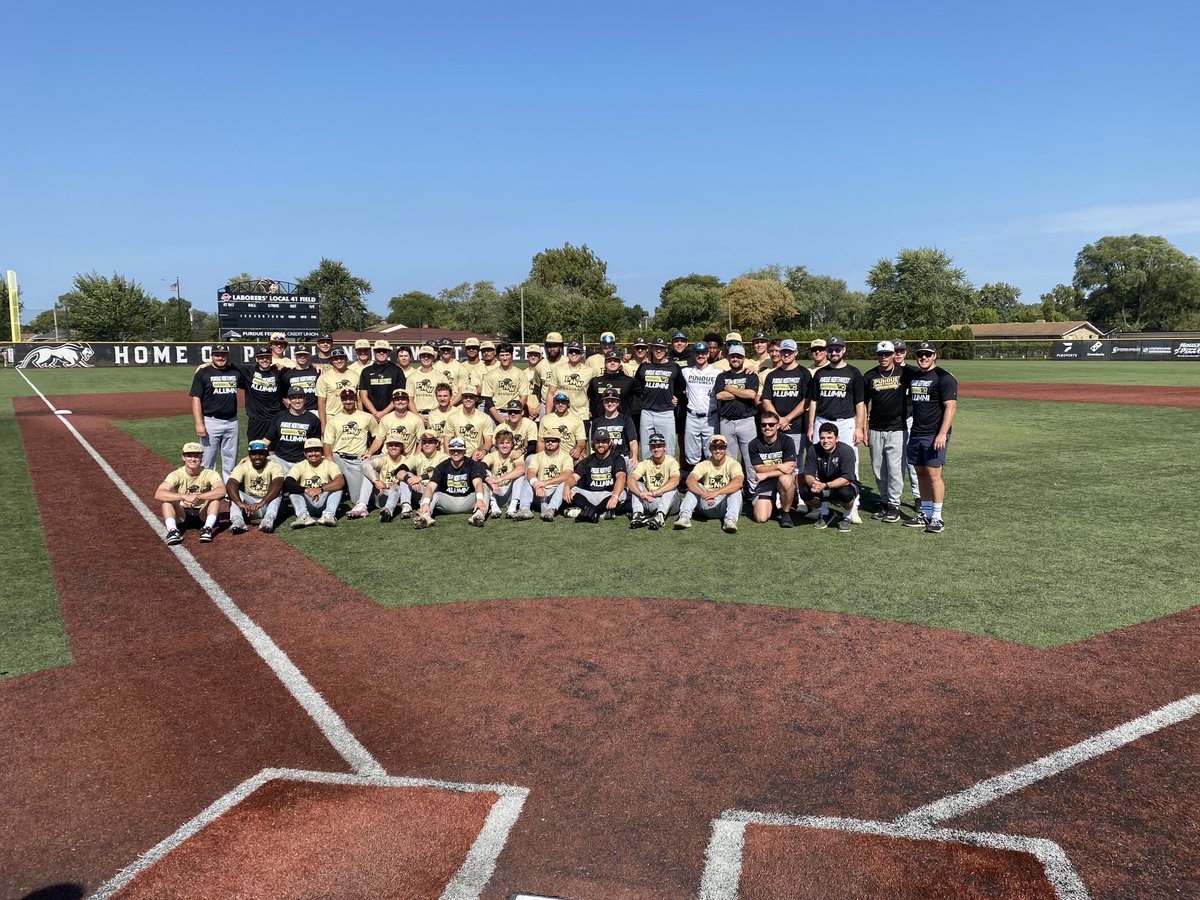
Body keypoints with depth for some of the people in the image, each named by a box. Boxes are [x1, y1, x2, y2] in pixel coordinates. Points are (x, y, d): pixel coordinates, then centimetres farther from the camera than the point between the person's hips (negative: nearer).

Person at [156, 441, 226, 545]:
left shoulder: (209, 474, -14)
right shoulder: (177, 475, -14)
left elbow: (222, 490, -35)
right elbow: (158, 494, -31)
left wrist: (198, 496, -44)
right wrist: (184, 496, -44)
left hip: (202, 513, 0)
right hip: (181, 515, 0)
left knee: (215, 496, -26)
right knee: (167, 498, -26)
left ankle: (207, 528, -32)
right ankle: (172, 531, -34)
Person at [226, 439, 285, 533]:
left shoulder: (274, 466, -12)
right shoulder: (242, 467, -7)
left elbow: (277, 485, -31)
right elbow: (230, 485, -26)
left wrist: (261, 503, -47)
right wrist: (240, 503, -45)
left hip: (268, 504, -2)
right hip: (249, 505, 2)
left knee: (277, 491, -29)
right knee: (235, 491, -23)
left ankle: (269, 519, -50)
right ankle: (237, 520, -45)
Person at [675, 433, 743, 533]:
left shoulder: (733, 464, -7)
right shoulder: (704, 464, -1)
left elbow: (738, 482, -29)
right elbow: (690, 480, -21)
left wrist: (716, 492, -41)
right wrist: (704, 494, -39)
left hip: (725, 505, -2)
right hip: (707, 505, 2)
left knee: (736, 489, -27)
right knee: (695, 486, -18)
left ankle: (731, 520, -43)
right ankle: (684, 516, -31)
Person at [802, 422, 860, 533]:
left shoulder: (846, 450, -23)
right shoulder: (814, 450, -11)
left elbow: (846, 479, -30)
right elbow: (808, 475, -14)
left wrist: (824, 485, -44)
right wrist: (812, 483, -39)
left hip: (843, 485, -3)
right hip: (824, 490, 3)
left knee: (845, 493, -38)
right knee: (806, 491, -25)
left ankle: (846, 517, -1)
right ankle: (824, 514, 7)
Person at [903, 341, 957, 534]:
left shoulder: (944, 378, -8)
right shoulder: (913, 376, 15)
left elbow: (950, 407, -14)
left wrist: (942, 434, -22)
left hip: (935, 434, -7)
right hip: (916, 433, 7)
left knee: (933, 474, -9)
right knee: (920, 473, 10)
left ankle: (937, 517, -3)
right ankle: (925, 514, 19)